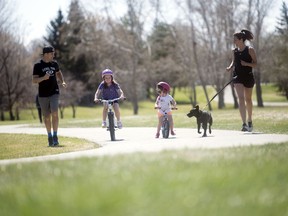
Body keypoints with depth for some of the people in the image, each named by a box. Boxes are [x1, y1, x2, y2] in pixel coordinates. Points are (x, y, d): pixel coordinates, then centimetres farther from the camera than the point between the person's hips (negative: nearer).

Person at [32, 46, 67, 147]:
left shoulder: (54, 63, 6)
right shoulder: (38, 65, -4)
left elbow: (58, 73, 25)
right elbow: (34, 80, -8)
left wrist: (63, 82, 7)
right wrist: (43, 78, -26)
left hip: (54, 93, 1)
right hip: (43, 95, -1)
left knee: (54, 113, -16)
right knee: (46, 117, 6)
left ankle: (55, 136, -12)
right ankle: (49, 136, 20)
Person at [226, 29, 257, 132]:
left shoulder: (250, 50, -7)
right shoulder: (235, 51, 5)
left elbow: (255, 64, -6)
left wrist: (246, 64, -24)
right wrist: (230, 67, -3)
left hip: (248, 77, -2)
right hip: (238, 77, 2)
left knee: (248, 99, 14)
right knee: (241, 98, -14)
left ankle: (249, 121, 35)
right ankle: (244, 124, -21)